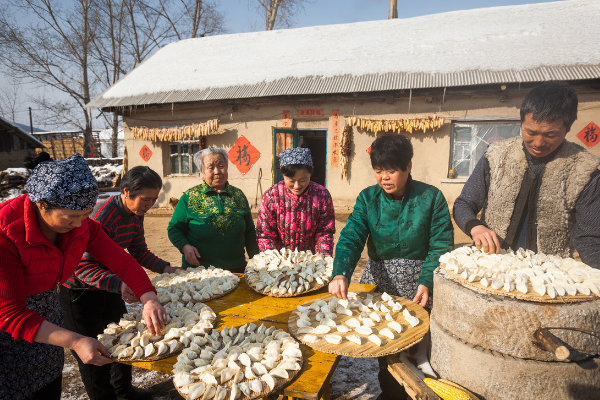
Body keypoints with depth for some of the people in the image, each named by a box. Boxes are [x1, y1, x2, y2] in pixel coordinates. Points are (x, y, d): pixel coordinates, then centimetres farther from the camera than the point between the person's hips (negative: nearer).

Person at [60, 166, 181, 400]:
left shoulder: (136, 214, -5)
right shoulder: (103, 216, -31)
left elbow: (139, 252, 5)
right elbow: (83, 266, -32)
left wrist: (165, 268, -8)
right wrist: (119, 284, -46)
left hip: (109, 285, 8)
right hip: (79, 290, -8)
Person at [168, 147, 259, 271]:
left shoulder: (238, 195, 6)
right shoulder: (189, 197, -1)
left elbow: (249, 232, 11)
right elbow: (174, 228, 3)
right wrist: (185, 247, -15)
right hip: (197, 269, -2)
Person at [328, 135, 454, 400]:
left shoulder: (431, 197, -9)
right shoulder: (368, 198, -4)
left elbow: (441, 246, -11)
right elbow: (351, 238, -15)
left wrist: (427, 283, -24)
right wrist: (341, 273, -32)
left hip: (418, 288, -1)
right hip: (379, 284, 2)